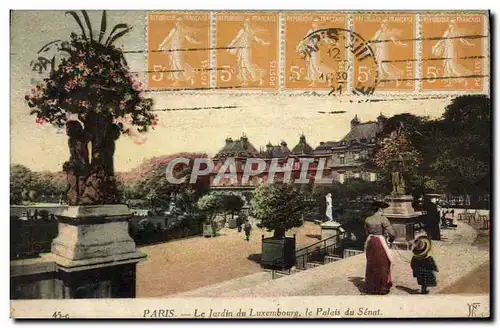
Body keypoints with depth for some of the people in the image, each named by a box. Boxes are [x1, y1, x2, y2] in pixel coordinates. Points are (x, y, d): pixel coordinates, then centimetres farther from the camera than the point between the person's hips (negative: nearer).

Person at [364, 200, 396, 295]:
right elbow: (392, 233, -15)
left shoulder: (367, 219, 4)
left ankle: (371, 288, 24)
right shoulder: (383, 218, -12)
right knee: (382, 265, 7)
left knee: (371, 265, 16)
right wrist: (391, 239, 5)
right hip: (380, 242, -5)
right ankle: (381, 288, 15)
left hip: (370, 241, 6)